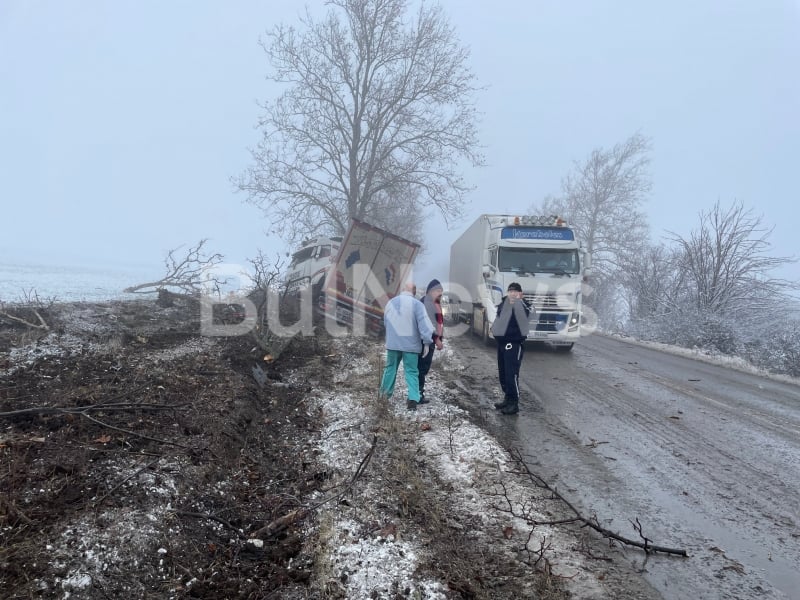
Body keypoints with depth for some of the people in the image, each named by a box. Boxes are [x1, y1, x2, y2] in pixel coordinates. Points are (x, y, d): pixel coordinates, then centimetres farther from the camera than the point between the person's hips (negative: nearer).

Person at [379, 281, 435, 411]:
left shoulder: (391, 302, 7)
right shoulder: (416, 304, -11)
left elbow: (385, 322, 17)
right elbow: (424, 324, -16)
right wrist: (427, 342, -12)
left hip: (393, 343, 4)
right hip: (410, 344, -4)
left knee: (390, 368, 18)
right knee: (412, 372, 2)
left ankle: (385, 393, 28)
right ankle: (413, 399, -7)